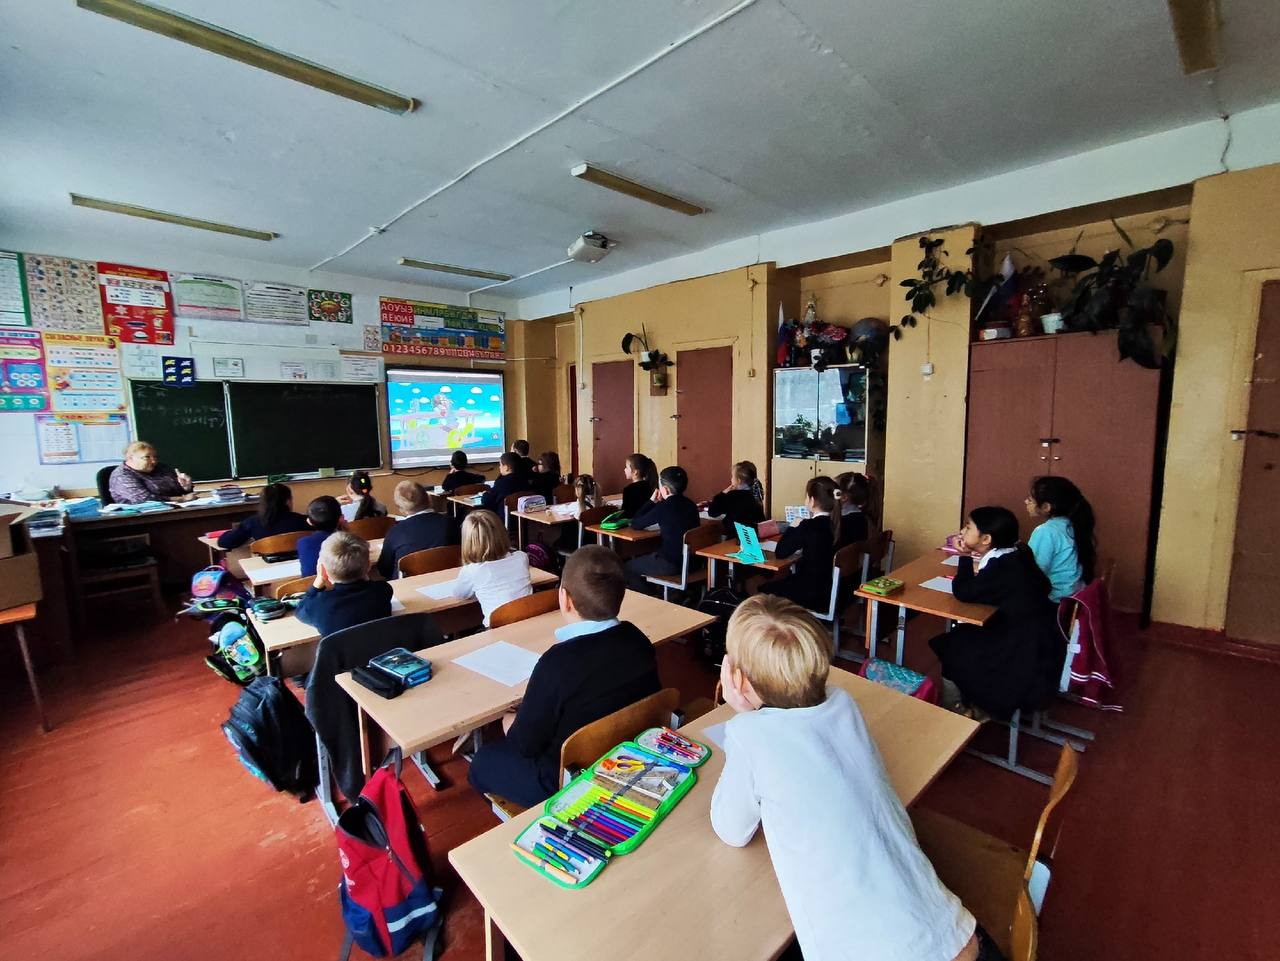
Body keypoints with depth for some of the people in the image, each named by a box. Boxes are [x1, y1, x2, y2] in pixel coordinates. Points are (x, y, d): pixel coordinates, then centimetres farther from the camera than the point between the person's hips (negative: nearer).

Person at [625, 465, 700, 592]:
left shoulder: (664, 507, -18)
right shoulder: (691, 505, 2)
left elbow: (635, 524, -7)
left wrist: (652, 501, 0)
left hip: (670, 564, -8)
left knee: (628, 568, 14)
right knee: (643, 558, 30)